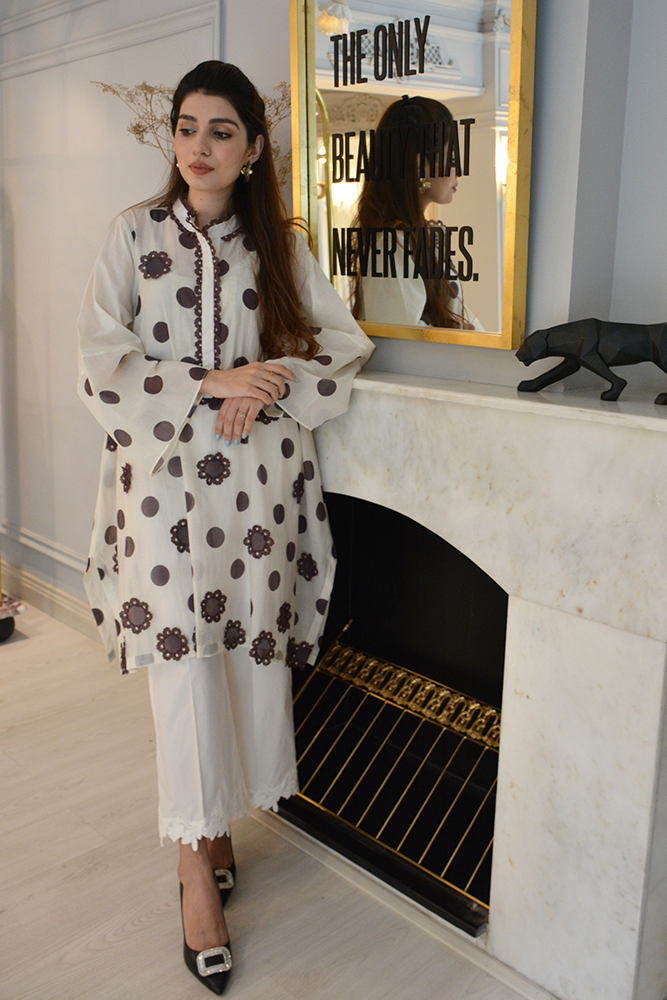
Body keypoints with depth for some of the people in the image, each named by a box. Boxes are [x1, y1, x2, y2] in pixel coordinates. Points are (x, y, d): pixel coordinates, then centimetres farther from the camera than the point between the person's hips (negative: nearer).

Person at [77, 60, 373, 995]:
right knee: (184, 662, -2)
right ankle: (197, 860, 15)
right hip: (165, 478, -2)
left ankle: (215, 821, 31)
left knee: (249, 656, 7)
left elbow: (345, 351, 6)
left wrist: (270, 382, -12)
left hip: (260, 482, 2)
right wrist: (213, 382, -15)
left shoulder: (282, 246, 8)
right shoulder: (135, 235, 2)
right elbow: (102, 373, -5)